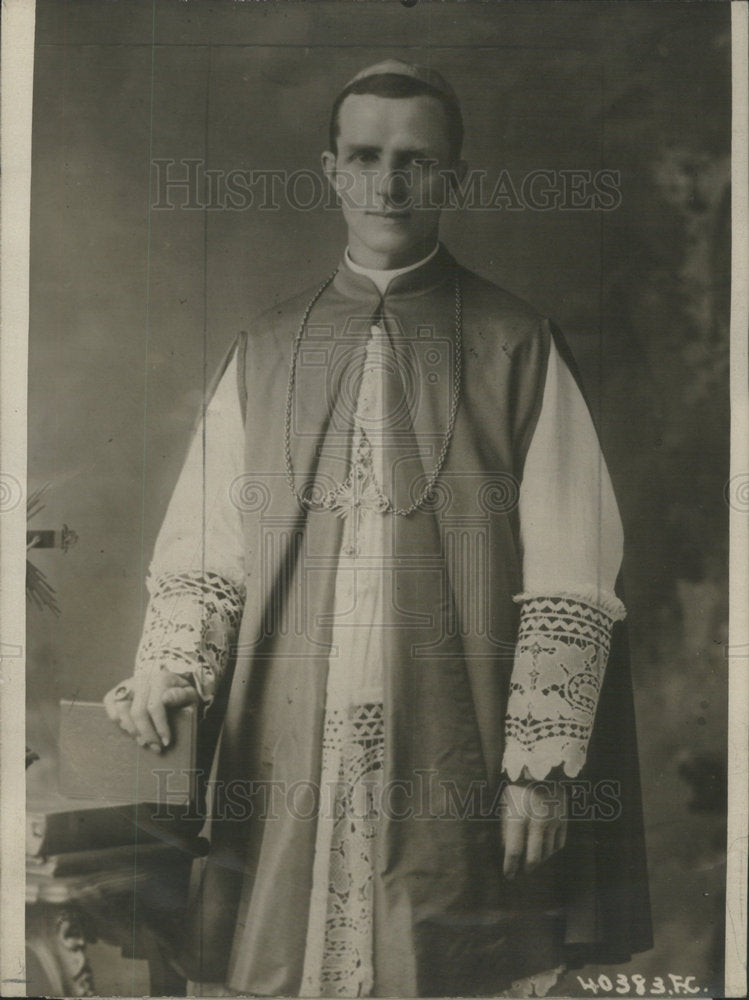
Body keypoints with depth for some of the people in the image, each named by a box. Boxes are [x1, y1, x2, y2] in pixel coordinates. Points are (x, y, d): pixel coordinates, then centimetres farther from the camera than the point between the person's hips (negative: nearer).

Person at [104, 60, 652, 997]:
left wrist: (542, 764, -6)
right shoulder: (265, 351, 9)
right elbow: (203, 553, 8)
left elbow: (570, 581, -3)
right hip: (285, 770, 2)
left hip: (456, 774, -2)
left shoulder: (517, 348, 0)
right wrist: (166, 676, -8)